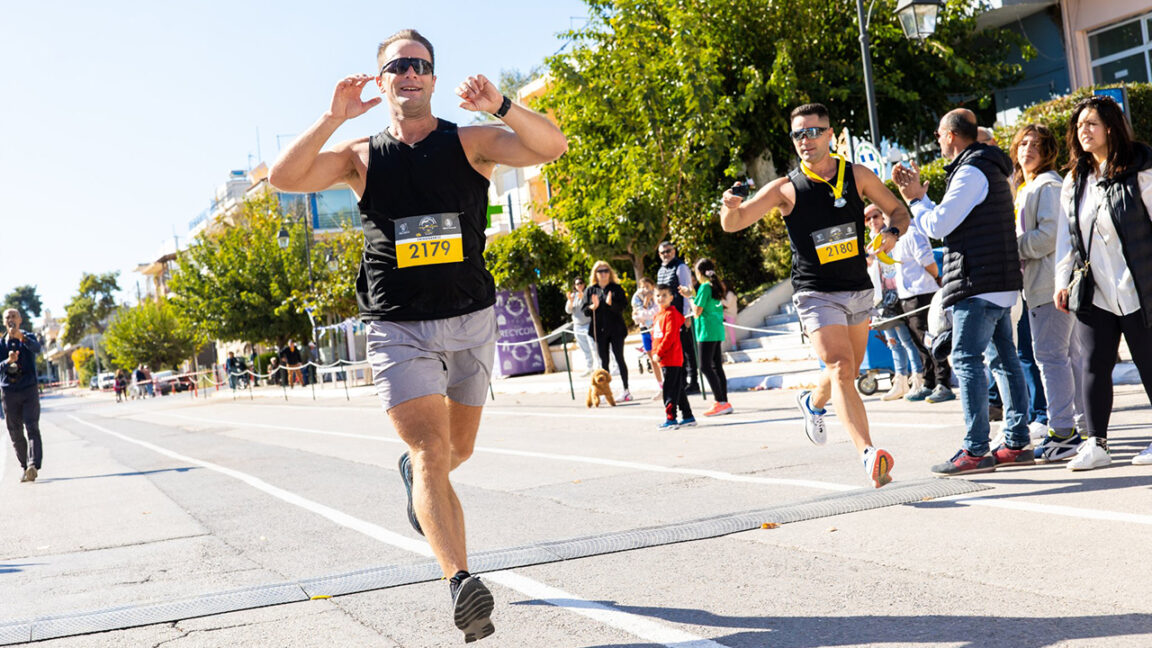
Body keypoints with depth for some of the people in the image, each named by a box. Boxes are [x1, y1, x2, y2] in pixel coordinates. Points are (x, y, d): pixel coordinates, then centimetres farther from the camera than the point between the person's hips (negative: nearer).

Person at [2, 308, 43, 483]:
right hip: (9, 392, 2)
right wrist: (8, 361, -26)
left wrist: (22, 337, -39)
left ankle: (34, 465, -27)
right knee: (15, 432, 5)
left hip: (29, 390, -2)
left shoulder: (28, 337, 4)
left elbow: (36, 348, -21)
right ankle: (24, 465, 18)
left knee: (32, 427, -16)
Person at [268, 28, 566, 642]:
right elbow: (283, 176, -10)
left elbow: (552, 146, -13)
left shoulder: (469, 143, 2)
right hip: (398, 327, -2)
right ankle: (461, 580, -24)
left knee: (459, 449, 18)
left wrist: (499, 107, -30)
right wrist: (333, 117, -20)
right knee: (431, 452, -16)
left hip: (471, 320, 2)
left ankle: (416, 476, 52)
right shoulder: (361, 156, 4)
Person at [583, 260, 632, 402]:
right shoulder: (590, 290, 8)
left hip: (616, 329, -2)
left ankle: (626, 390, 2)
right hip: (599, 330, 2)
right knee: (603, 361, 4)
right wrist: (593, 307, -16)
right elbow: (585, 311, 5)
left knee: (619, 358, -2)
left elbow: (623, 306, -6)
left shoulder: (616, 288, 3)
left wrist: (611, 303, -24)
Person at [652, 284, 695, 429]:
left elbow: (670, 336, -19)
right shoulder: (658, 315, 16)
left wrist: (659, 353, -18)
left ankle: (670, 418, -4)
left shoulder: (671, 314, -12)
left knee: (670, 389, -7)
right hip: (664, 359, 10)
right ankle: (688, 417, 19)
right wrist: (655, 352, 10)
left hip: (672, 359, -10)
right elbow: (656, 335, 22)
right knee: (678, 389, 13)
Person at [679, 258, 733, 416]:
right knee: (717, 366, 11)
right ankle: (724, 402, 11)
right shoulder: (716, 287, 13)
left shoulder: (704, 287, -13)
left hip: (707, 331, -9)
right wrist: (693, 294, 21)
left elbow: (697, 312, -13)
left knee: (705, 366, -7)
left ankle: (721, 403, -13)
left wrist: (690, 296, -2)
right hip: (717, 331, 9)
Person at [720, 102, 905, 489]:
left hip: (859, 290, 4)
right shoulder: (786, 189, -7)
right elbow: (734, 224, -13)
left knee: (849, 373, 18)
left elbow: (898, 211, 12)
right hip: (816, 294, -4)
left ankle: (813, 402, 51)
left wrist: (892, 234, -11)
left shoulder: (857, 176, 1)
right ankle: (868, 454, -30)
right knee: (841, 367, -22)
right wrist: (730, 208, -36)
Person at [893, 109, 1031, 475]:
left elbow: (937, 225, -13)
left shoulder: (971, 172, -11)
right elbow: (949, 222, 23)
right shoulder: (990, 170, 21)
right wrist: (919, 195, 20)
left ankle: (976, 450, -11)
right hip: (1001, 282, 10)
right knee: (1004, 359, 10)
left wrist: (915, 199, 3)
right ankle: (1017, 443, 12)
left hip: (978, 283, -10)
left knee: (967, 361, -10)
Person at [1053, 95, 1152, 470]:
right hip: (1093, 292, 5)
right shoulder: (1074, 181, 12)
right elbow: (1066, 235, 16)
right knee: (1094, 366, 1)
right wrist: (1063, 281, 10)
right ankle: (1095, 444, 5)